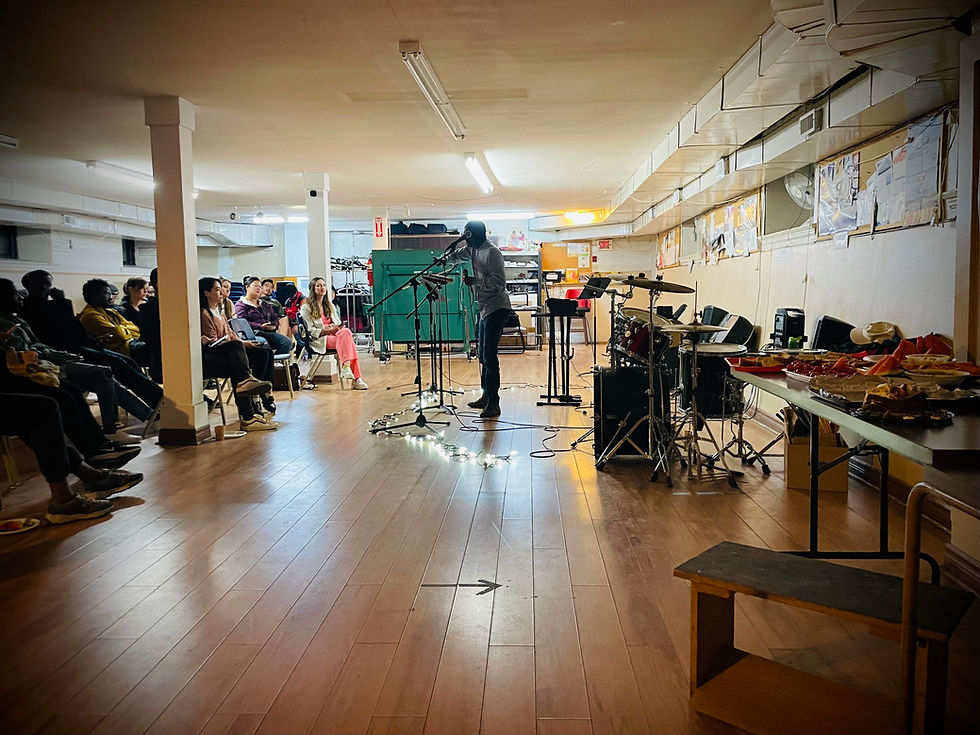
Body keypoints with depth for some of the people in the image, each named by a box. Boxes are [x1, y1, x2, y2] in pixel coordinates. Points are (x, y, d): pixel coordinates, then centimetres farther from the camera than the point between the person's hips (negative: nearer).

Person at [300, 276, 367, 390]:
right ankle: (356, 379, -41)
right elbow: (310, 330, -6)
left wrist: (338, 328, -5)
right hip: (320, 339, -6)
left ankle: (346, 367, -38)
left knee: (346, 332, -31)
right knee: (347, 340, -32)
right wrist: (327, 331, -18)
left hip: (335, 335, 6)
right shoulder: (306, 307, 2)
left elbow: (338, 323, 20)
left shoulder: (329, 304, 23)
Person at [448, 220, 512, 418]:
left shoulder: (492, 253, -15)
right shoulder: (474, 250, 12)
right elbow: (458, 255, 31)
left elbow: (498, 283, -21)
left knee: (489, 356, -13)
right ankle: (486, 397, 27)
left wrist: (475, 281, -22)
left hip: (496, 308, -10)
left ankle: (493, 404, -9)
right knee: (482, 355, 16)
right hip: (485, 309, 10)